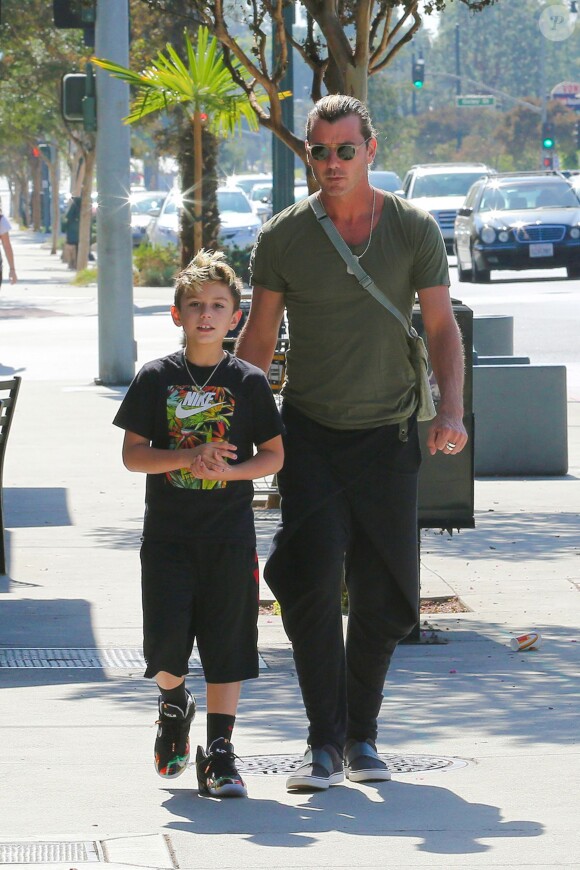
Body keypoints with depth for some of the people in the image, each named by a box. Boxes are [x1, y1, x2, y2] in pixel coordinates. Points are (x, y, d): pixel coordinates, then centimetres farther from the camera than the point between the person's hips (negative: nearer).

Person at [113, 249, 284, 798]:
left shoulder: (248, 382, 1)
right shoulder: (157, 379, 2)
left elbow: (273, 456, 4)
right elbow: (133, 454, -1)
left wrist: (229, 470, -15)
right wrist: (190, 458, -16)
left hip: (229, 532, 0)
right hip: (167, 531, 0)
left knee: (226, 643, 0)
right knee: (166, 641, -6)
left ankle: (219, 752, 7)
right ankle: (174, 705, 26)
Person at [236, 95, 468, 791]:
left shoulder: (414, 230, 0)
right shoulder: (282, 236, 0)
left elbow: (441, 327, 1)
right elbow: (259, 335, 7)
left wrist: (451, 408, -13)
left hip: (387, 434, 1)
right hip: (309, 433, -1)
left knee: (381, 601, 4)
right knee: (311, 586, -14)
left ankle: (362, 736, 20)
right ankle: (324, 744, -9)